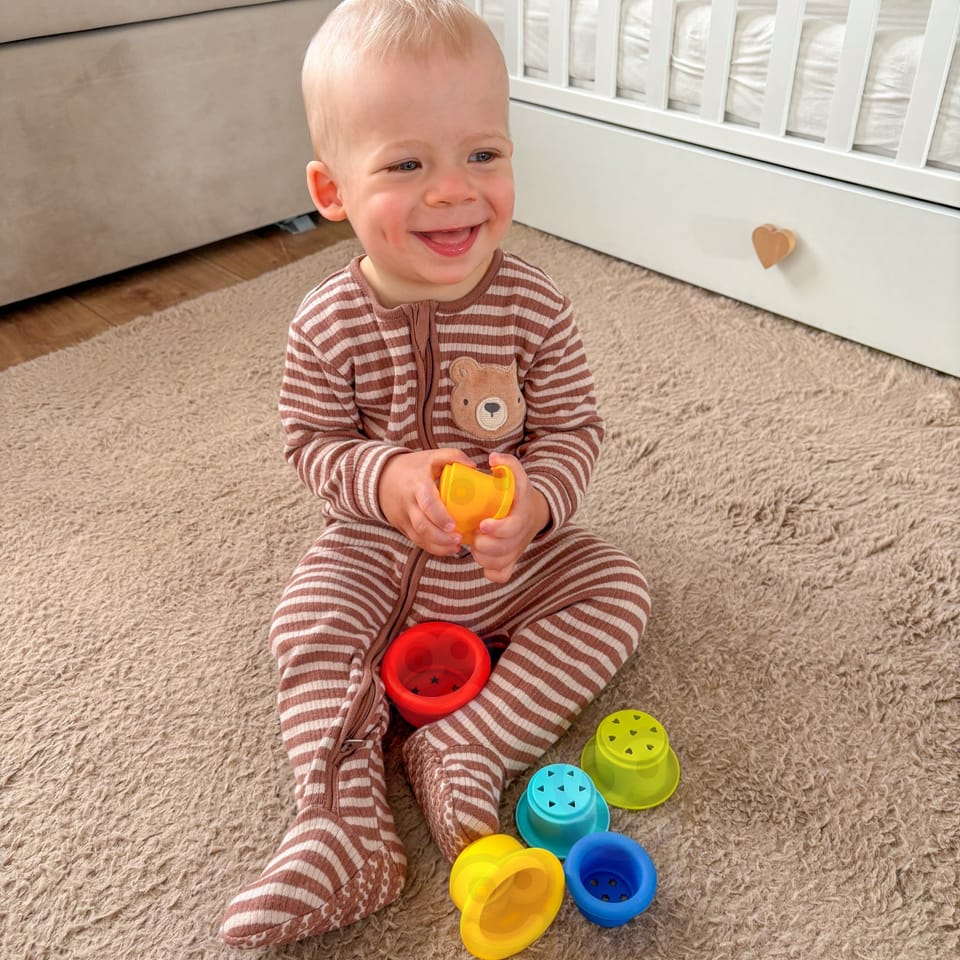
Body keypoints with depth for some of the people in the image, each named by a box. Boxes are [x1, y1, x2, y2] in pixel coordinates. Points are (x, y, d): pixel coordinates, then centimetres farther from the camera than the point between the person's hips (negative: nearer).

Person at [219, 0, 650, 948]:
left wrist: (535, 500, -30)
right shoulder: (328, 326, -17)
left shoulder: (533, 309, -17)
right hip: (377, 551, 0)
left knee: (616, 590, -13)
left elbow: (574, 429, -9)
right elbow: (313, 441, -8)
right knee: (309, 622, -20)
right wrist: (390, 477, -28)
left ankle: (464, 754, -17)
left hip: (514, 550, 1)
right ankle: (342, 819, -14)